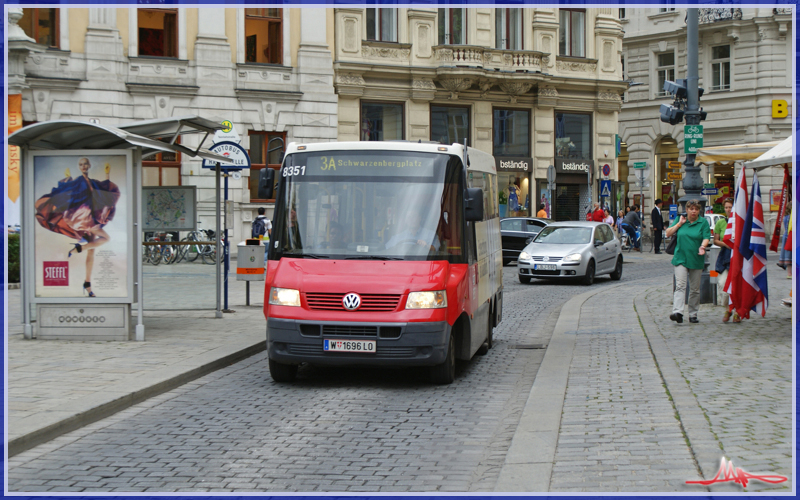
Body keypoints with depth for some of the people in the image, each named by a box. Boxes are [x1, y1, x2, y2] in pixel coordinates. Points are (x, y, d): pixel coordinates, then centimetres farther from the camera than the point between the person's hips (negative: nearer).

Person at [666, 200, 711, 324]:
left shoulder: (703, 222, 3)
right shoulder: (680, 219, 8)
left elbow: (706, 237, -5)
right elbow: (668, 234, 7)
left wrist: (702, 246, -25)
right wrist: (679, 224, -3)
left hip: (696, 259, 0)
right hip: (681, 258, 0)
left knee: (695, 289, 7)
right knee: (680, 285, -15)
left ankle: (693, 314, 17)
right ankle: (677, 312, -27)